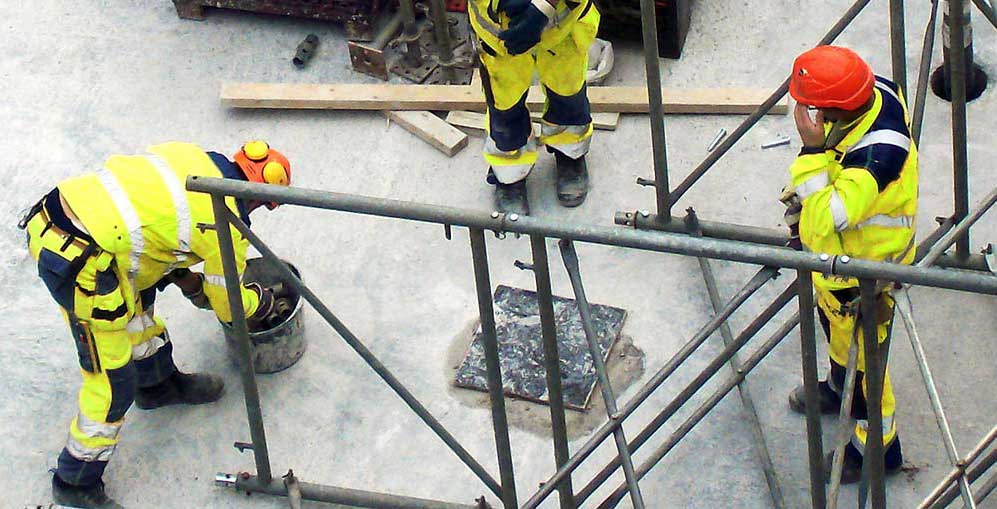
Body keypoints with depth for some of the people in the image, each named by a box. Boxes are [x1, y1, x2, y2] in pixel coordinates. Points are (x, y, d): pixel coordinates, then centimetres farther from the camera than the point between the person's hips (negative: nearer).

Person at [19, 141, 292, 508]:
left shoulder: (185, 154, 12)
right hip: (81, 267, -8)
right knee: (113, 383, 5)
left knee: (137, 299, 31)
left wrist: (183, 276, 33)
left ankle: (159, 384, 52)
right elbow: (227, 305, 10)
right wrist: (262, 300, 32)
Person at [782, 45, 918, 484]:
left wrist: (812, 149, -43)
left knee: (863, 359, 14)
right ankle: (841, 388, 62)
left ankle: (879, 447, 37)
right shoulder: (877, 90, -17)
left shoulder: (877, 155, -44)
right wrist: (805, 190, 5)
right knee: (835, 326, 34)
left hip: (861, 271, -9)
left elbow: (826, 219, -44)